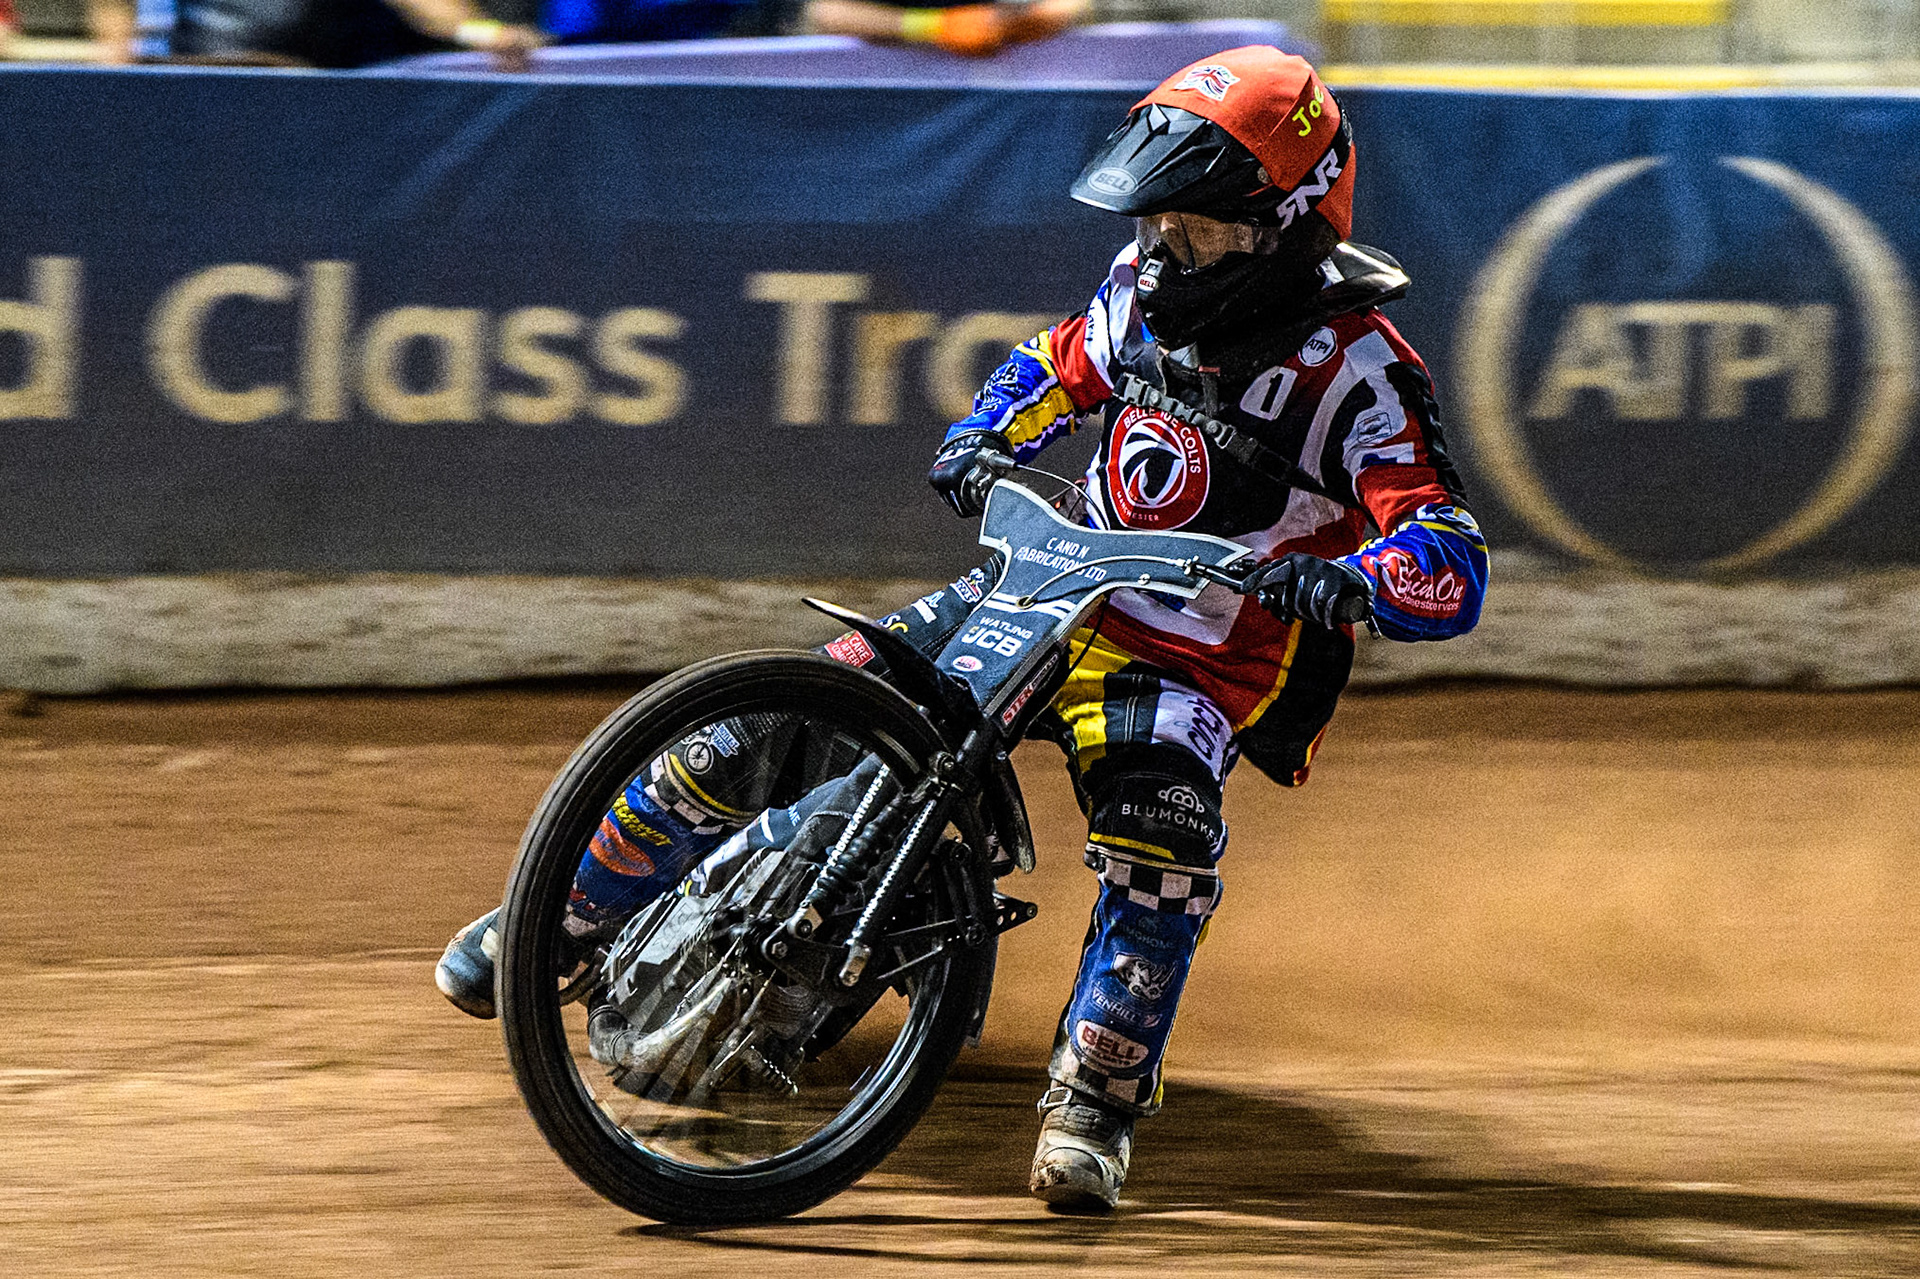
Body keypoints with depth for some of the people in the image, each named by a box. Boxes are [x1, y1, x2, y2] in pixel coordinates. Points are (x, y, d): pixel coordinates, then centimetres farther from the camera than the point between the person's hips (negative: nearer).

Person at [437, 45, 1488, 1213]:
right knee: (786, 720, -3)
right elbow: (1056, 370, 23)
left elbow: (1455, 568, -26)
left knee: (1161, 829, -38)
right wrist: (982, 444, 4)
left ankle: (1094, 1109, -29)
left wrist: (1346, 581, -46)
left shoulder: (1356, 372, -18)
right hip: (1060, 592, 5)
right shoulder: (1149, 291, 0)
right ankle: (567, 919, 13)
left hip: (1203, 666, -5)